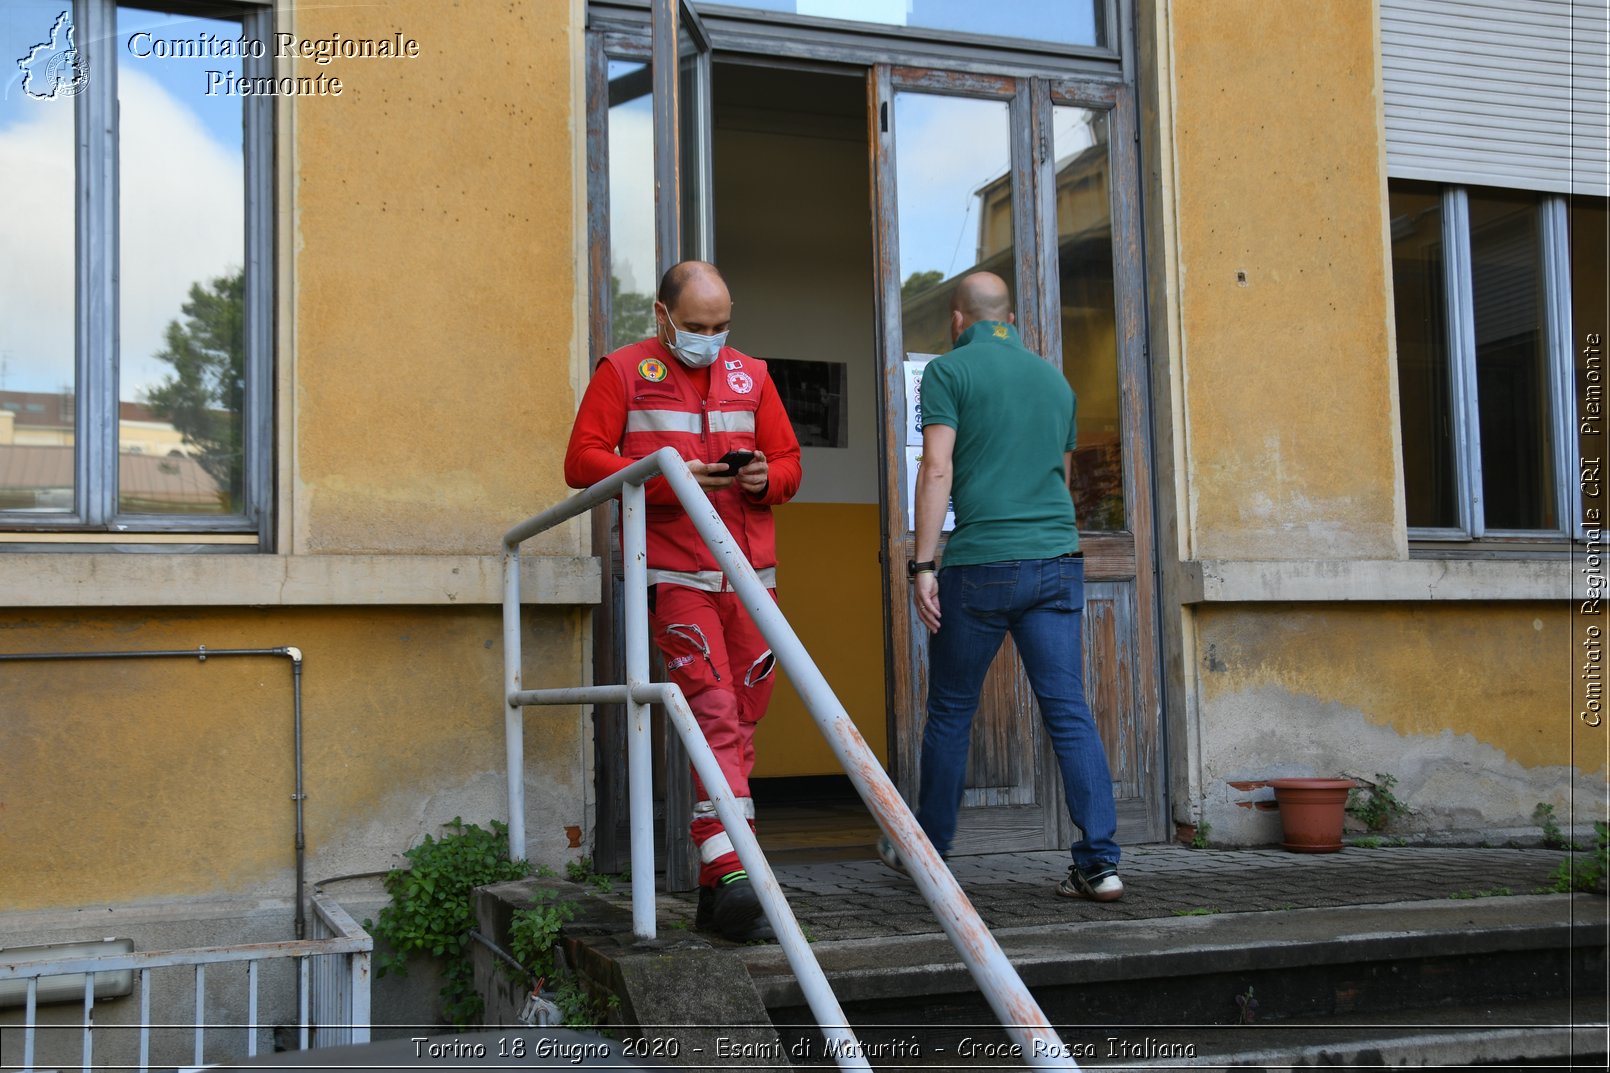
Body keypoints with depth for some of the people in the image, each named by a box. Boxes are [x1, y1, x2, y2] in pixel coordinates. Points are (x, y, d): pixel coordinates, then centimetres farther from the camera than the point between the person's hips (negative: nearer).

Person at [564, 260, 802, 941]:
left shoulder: (750, 376, 18)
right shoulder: (623, 372, 6)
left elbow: (789, 462, 20)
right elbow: (582, 461, -2)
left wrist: (766, 478, -4)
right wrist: (667, 478, -14)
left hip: (750, 576, 5)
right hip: (675, 575, -5)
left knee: (741, 724, 7)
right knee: (716, 716, -15)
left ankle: (713, 890, 19)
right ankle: (732, 876, -16)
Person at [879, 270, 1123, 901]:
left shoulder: (949, 370, 0)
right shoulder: (1054, 378, 17)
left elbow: (937, 471, -10)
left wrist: (922, 565, -10)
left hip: (981, 565, -4)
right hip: (1057, 563, 4)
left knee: (950, 713, 10)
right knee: (1070, 713, 1)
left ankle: (927, 850, 23)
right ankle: (1098, 862, -6)